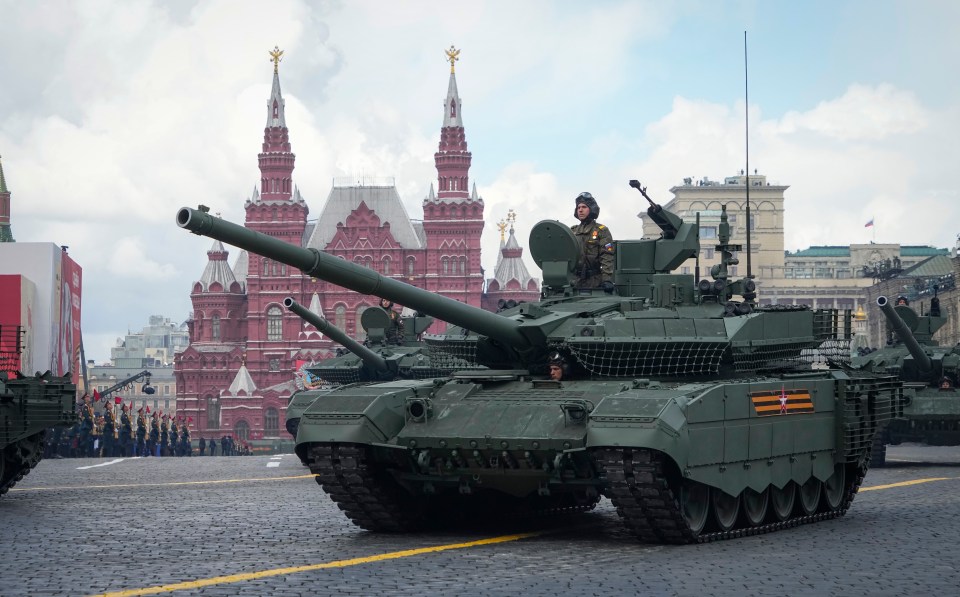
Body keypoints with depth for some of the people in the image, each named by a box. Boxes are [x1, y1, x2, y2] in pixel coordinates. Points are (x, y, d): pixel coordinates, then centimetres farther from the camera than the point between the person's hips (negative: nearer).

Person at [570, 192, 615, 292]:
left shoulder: (601, 231, 2)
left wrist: (607, 279, -20)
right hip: (575, 282, 5)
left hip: (595, 282, -5)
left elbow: (607, 258, -8)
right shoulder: (572, 231, 18)